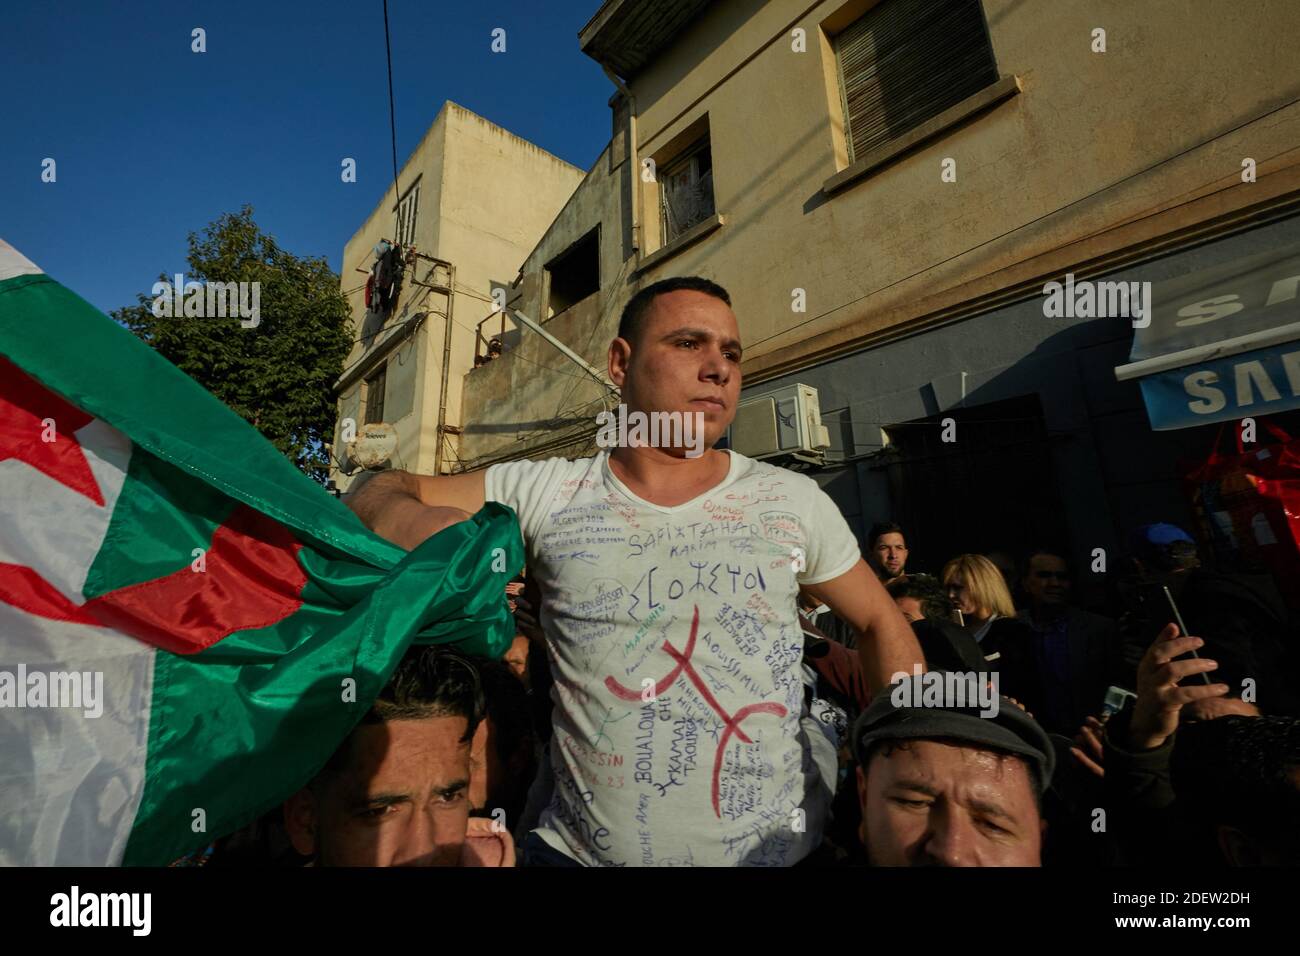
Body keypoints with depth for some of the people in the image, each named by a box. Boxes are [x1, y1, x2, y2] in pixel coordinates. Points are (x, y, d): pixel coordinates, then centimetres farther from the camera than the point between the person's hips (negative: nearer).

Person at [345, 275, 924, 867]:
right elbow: (383, 491, 1)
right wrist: (413, 522, -22)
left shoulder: (794, 502, -5)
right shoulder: (545, 493, -7)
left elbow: (881, 623, 6)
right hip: (576, 849, 0)